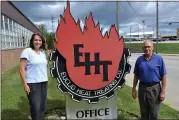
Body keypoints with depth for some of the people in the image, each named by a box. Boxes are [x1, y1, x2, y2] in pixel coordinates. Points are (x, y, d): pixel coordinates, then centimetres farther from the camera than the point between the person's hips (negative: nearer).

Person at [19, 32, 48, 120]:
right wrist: (25, 84, -17)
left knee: (42, 106, 11)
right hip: (33, 83, -6)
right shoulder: (27, 51, -8)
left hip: (44, 82, 6)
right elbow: (22, 69, -12)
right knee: (36, 107, -5)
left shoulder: (43, 52, 11)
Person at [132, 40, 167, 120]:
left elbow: (163, 76, -6)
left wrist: (163, 92, -10)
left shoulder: (159, 59, -5)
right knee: (143, 112, 16)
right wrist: (134, 89, 7)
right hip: (142, 88, 3)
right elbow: (136, 76, 8)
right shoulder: (139, 59, 3)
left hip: (155, 88, -2)